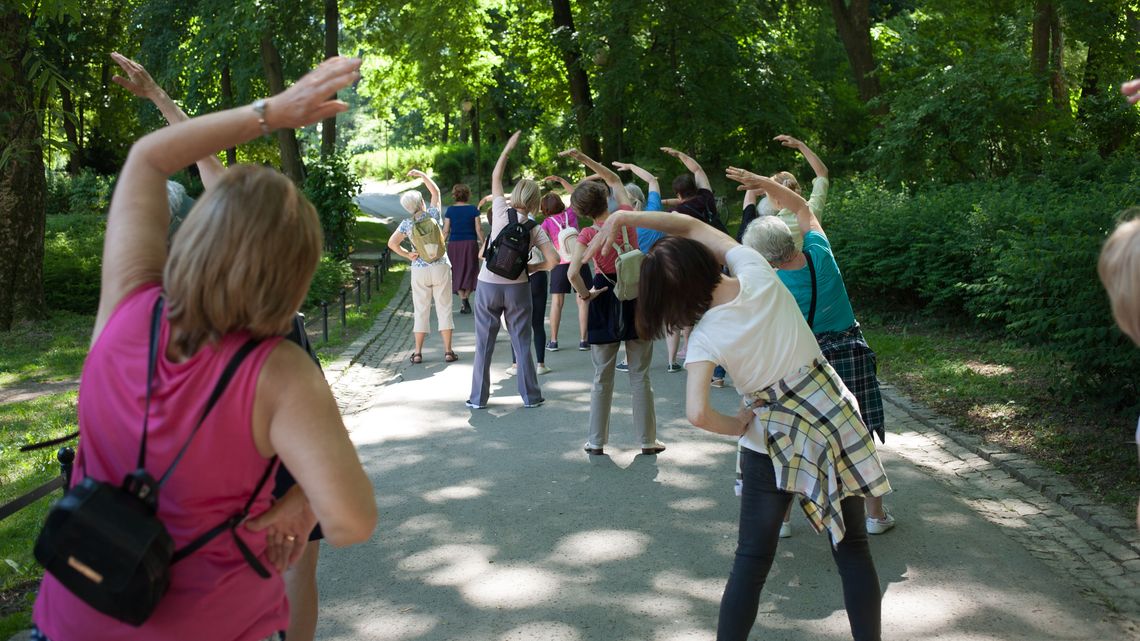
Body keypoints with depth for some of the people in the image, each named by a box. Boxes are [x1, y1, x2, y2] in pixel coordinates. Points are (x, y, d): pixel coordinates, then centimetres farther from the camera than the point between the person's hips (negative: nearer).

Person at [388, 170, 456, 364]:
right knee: (444, 309, 4)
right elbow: (435, 191, 11)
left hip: (419, 270, 1)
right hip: (441, 267, -1)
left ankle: (418, 352, 8)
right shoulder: (433, 214, -3)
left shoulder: (407, 224, -2)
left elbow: (392, 243, -7)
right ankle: (448, 351, 3)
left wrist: (407, 254, 1)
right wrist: (421, 175, 19)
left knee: (421, 310, 7)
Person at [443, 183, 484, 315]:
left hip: (454, 244, 1)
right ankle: (467, 298, 4)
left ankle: (462, 300, -5)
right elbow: (478, 229, -3)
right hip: (470, 244, 0)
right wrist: (482, 244, 5)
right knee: (470, 271, 11)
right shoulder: (473, 209, -3)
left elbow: (446, 231, -2)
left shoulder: (450, 210, -2)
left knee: (457, 272, 7)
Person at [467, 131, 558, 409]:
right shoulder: (535, 228, -5)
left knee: (484, 344, 8)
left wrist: (508, 148, 15)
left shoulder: (501, 213, -6)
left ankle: (478, 397, 13)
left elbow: (496, 177, 8)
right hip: (517, 287, 0)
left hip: (488, 285, 0)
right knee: (522, 343, 9)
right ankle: (530, 396, 15)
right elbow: (553, 261, -11)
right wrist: (530, 268, 5)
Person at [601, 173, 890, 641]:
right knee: (853, 548, 13)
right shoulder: (756, 272, -9)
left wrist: (737, 426, -5)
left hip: (774, 440, -3)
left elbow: (697, 414, -25)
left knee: (752, 560, 9)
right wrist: (626, 216, -2)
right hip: (834, 417, 3)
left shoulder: (705, 336, -13)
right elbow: (692, 226, 3)